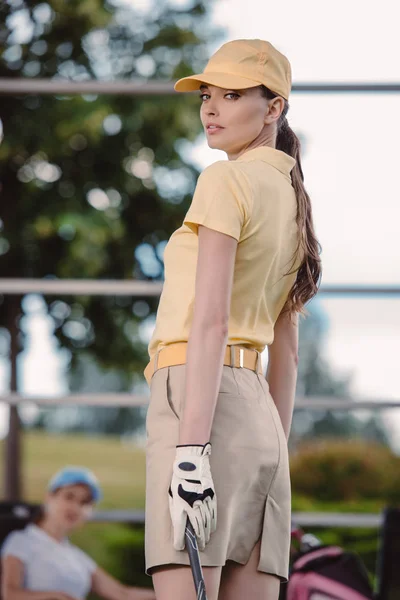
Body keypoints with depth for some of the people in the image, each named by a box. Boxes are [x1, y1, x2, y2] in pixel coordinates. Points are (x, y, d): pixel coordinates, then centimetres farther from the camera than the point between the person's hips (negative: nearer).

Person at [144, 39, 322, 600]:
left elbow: (210, 319, -15)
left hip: (200, 397, -9)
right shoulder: (292, 201, 21)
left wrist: (191, 450, -21)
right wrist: (274, 459, 25)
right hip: (258, 413, 9)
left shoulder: (226, 180, -4)